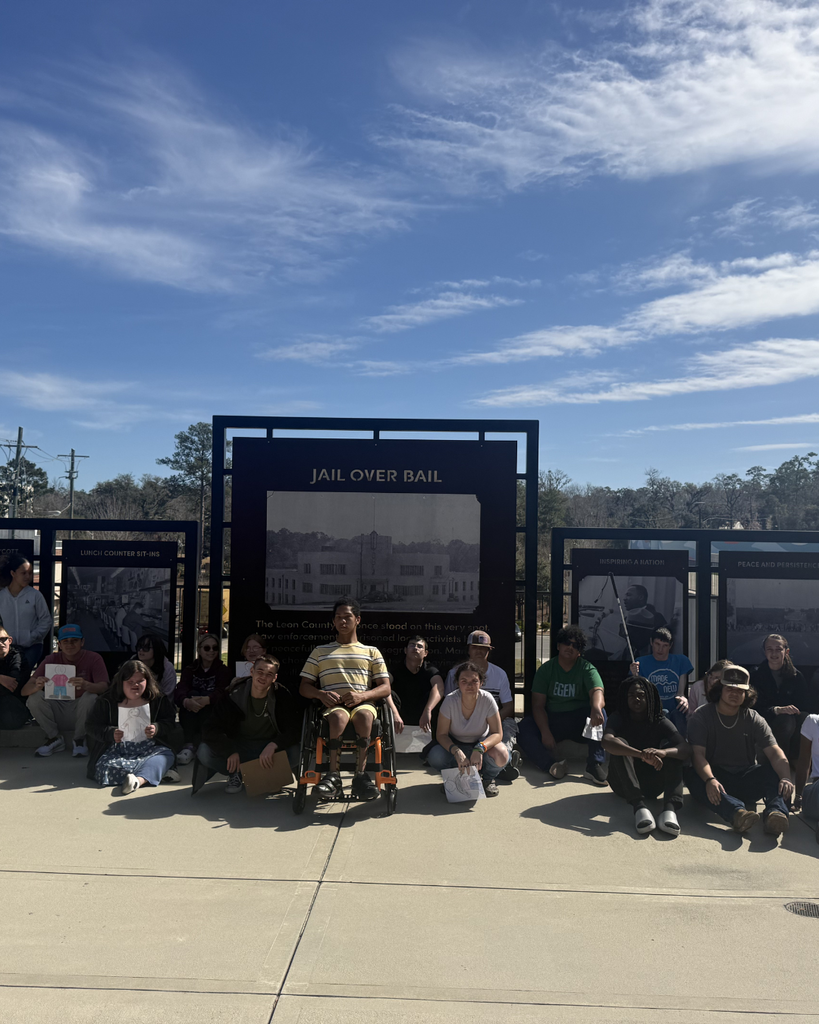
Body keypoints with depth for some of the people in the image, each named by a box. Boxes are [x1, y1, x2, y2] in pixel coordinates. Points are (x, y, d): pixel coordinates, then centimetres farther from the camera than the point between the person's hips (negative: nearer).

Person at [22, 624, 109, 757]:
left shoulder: (93, 658, -8)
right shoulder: (51, 660, -2)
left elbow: (104, 687, -21)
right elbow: (24, 691, -11)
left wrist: (86, 685, -45)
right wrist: (36, 686, -37)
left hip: (80, 711, -2)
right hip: (58, 711, 2)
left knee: (90, 697, -32)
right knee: (34, 698, -22)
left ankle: (79, 740, -8)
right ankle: (54, 739, -3)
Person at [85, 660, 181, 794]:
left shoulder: (159, 699, 9)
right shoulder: (107, 701, 6)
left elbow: (170, 723, 10)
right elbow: (93, 726, 4)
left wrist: (156, 729, -12)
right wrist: (111, 733, -16)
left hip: (148, 748, 1)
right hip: (118, 749, -1)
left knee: (166, 755, -30)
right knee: (104, 767, -33)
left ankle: (138, 780, -53)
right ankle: (156, 772, -30)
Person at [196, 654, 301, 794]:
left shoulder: (281, 696, -11)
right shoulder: (235, 695, -12)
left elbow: (294, 730, -15)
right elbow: (210, 730, -13)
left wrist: (273, 745, -33)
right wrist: (230, 752, -27)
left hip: (269, 747, 0)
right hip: (239, 747, 0)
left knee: (294, 752, -31)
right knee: (204, 752, -25)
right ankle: (236, 774, 3)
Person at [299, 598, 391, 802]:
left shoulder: (372, 652, 23)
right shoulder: (320, 652, 24)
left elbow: (385, 688, 12)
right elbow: (304, 687, 17)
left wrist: (362, 695, -10)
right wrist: (321, 694, -7)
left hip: (363, 702, 0)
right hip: (332, 704, 0)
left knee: (363, 714, -38)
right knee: (338, 716, -38)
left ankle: (360, 774, -37)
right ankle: (334, 775, -37)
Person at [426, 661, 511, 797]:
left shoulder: (487, 700, -22)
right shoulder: (450, 700, -23)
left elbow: (497, 733, -19)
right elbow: (441, 734, -18)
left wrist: (480, 748, -39)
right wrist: (456, 752, -37)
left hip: (482, 742, 0)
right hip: (455, 744, 0)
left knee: (501, 757, -33)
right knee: (435, 757, -31)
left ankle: (488, 778, 3)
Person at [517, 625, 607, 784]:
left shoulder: (587, 669, 0)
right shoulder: (545, 670, 3)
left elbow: (597, 691, -22)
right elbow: (538, 705, -4)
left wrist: (596, 708, -47)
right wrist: (545, 732, -21)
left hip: (579, 720, -1)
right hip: (550, 720, 1)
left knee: (599, 712, -31)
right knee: (524, 728, -27)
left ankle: (595, 764, -38)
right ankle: (552, 765, -45)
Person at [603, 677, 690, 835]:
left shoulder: (660, 722, -2)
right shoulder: (618, 718, -6)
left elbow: (686, 750, -18)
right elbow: (607, 742, -30)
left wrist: (663, 752, -41)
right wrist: (641, 755, -44)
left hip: (651, 783, 2)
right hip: (624, 783, -2)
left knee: (670, 745, -18)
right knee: (620, 744, -26)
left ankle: (670, 807, -38)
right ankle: (639, 806, -43)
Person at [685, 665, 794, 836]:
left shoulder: (754, 720, 5)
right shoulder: (702, 716, -3)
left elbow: (775, 753, -8)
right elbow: (698, 754, -16)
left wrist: (786, 778, -31)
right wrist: (709, 780, -37)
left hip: (745, 781, 3)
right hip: (713, 776, -3)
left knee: (776, 770, -23)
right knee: (693, 776, -36)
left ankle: (776, 812, -48)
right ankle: (736, 811, -58)